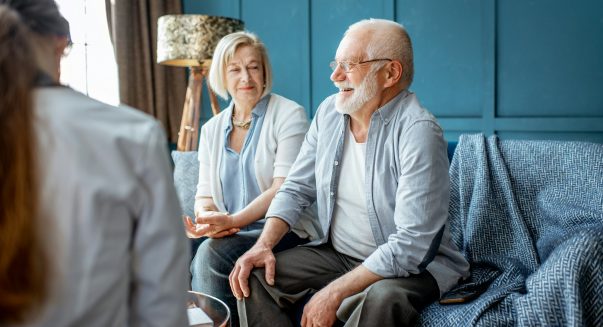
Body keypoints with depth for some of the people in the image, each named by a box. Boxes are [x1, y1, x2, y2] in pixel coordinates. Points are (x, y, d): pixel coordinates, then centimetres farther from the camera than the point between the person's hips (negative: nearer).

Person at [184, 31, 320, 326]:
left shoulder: (289, 115, -3)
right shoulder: (212, 130, 15)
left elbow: (283, 189, -12)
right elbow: (204, 195, 13)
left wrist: (231, 220, -23)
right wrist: (208, 219, -11)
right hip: (229, 234, 4)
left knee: (211, 254, -29)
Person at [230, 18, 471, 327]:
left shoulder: (417, 131, -23)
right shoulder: (329, 111, -1)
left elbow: (411, 245, -28)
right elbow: (296, 188, 7)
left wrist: (334, 292, -27)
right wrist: (263, 244, -9)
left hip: (410, 265, -6)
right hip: (337, 254, 6)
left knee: (381, 298, -37)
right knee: (254, 275, -8)